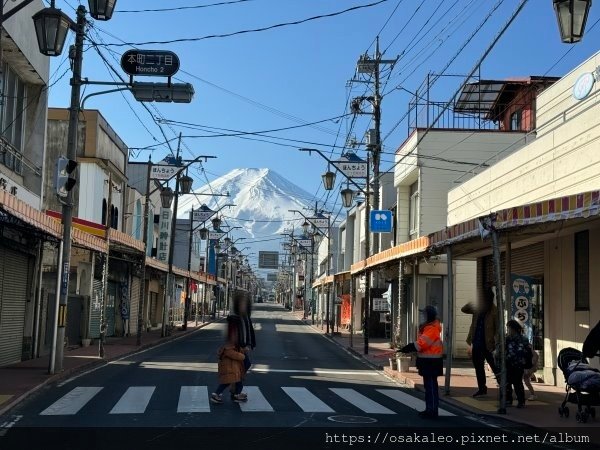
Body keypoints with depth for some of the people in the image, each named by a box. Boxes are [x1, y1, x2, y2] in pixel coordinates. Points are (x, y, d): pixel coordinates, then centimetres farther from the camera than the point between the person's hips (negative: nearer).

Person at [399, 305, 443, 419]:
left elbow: (421, 344, -25)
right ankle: (429, 409, 23)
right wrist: (409, 348, 7)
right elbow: (421, 343, 18)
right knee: (428, 385, 15)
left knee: (431, 386, -7)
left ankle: (433, 411, -4)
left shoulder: (432, 329, -18)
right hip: (427, 360, 11)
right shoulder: (427, 327, 16)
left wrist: (408, 348, -21)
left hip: (431, 362, -11)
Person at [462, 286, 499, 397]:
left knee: (495, 367, -1)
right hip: (477, 344, 7)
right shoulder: (478, 309, 7)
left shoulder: (494, 312, -12)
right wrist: (470, 305, -10)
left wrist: (496, 345, -20)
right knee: (478, 367, 15)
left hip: (488, 345, -7)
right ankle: (482, 389, 27)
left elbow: (498, 329, -15)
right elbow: (464, 309, 11)